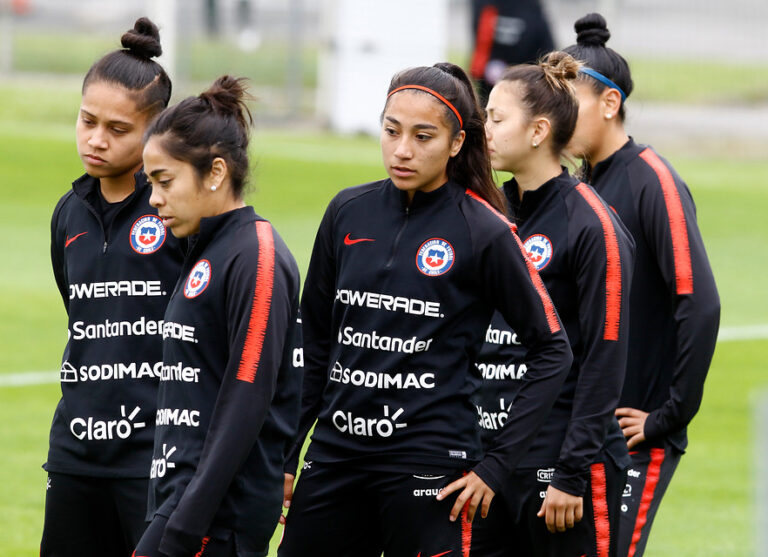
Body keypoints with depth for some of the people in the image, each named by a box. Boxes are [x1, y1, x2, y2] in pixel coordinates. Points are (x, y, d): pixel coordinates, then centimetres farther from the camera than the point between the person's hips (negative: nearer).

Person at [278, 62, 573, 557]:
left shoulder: (483, 232, -7)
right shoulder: (349, 213, 6)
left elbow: (553, 349, -2)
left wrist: (497, 464, -7)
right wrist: (284, 457, 13)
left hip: (431, 465, -4)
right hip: (335, 455, 5)